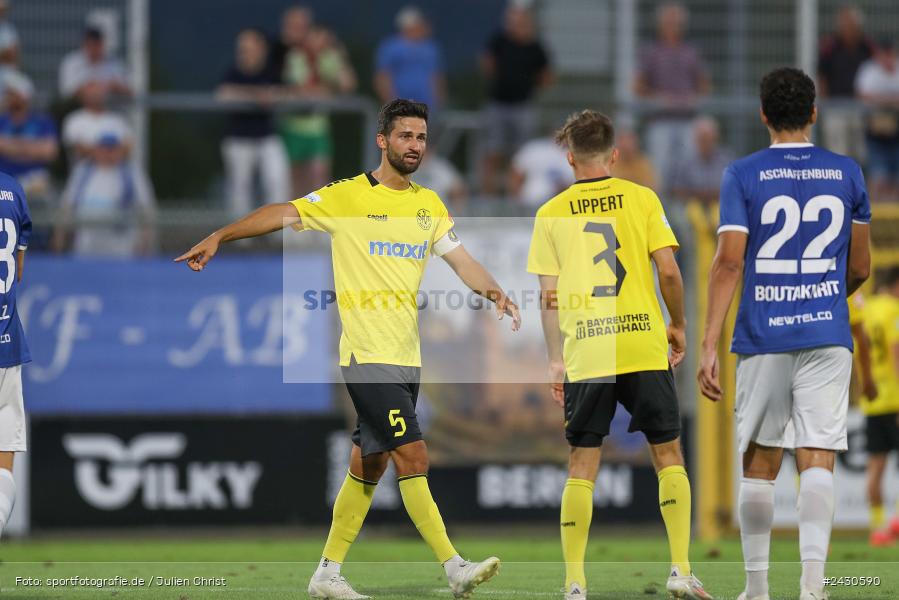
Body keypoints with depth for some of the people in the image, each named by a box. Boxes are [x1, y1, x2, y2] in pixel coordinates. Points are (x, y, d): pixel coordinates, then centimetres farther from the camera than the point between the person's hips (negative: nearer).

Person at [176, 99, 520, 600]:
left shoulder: (430, 205, 13)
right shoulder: (348, 196, -4)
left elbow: (461, 259, 10)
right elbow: (283, 214, -5)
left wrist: (495, 293, -9)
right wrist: (219, 237, -13)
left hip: (407, 356, 7)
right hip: (368, 353, -7)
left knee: (369, 466, 10)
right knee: (413, 456, -14)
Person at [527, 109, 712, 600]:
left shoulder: (551, 213, 4)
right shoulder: (641, 199, 2)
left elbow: (549, 296, 3)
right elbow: (668, 270, -4)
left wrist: (555, 361, 9)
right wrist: (678, 325, 11)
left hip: (585, 356, 0)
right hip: (644, 347, 0)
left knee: (582, 465, 5)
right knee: (668, 455, 10)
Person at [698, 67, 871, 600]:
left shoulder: (743, 176, -1)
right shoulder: (847, 173, 6)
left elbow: (729, 263, -9)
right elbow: (860, 267, 13)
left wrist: (709, 346, -9)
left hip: (762, 339, -1)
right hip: (828, 337, 1)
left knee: (760, 463, 10)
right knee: (817, 459, -5)